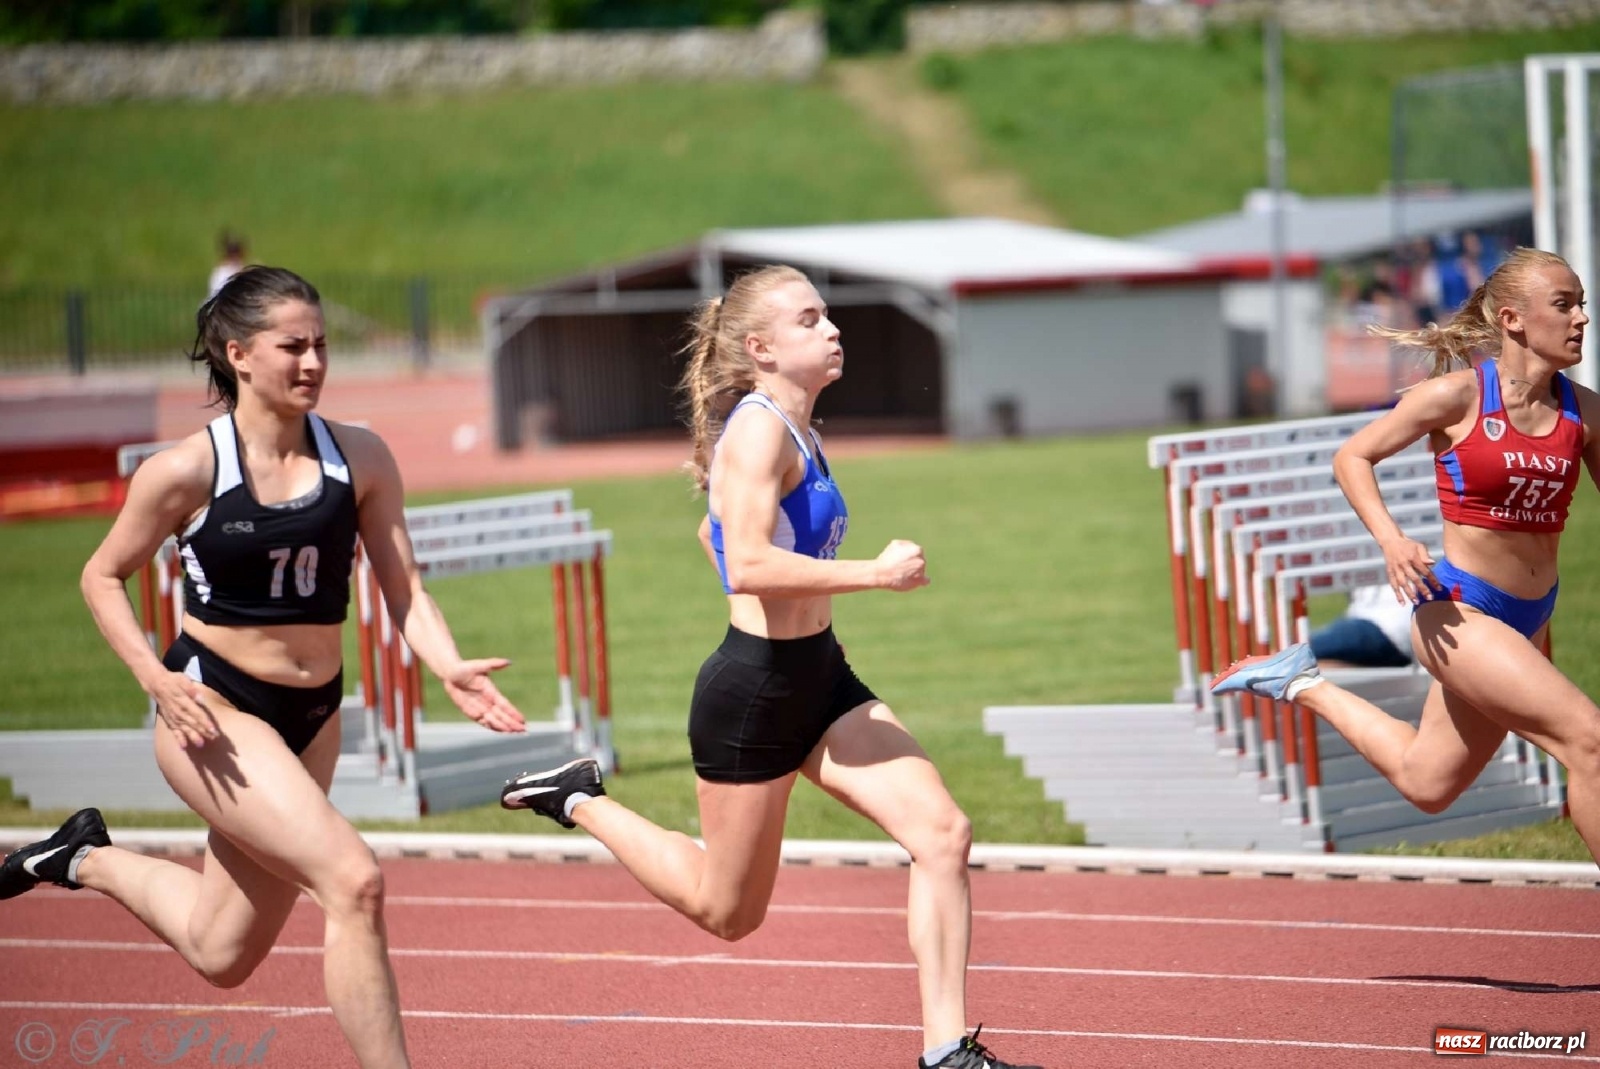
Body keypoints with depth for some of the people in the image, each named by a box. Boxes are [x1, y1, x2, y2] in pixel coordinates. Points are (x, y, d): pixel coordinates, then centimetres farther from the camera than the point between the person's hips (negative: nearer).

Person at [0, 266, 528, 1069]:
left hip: (311, 719, 6)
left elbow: (403, 589, -1)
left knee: (220, 955, 18)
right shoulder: (187, 471, -11)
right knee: (353, 881, -25)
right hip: (213, 712, -6)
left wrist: (450, 669, -20)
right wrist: (155, 678, -14)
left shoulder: (359, 459, -1)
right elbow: (103, 578, 1)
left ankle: (86, 860, 43)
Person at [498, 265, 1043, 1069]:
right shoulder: (759, 430, -18)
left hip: (819, 682, 9)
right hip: (754, 692, -9)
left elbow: (712, 535, 26)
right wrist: (875, 573, -27)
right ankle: (580, 800, 25)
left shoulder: (793, 432, 11)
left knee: (943, 834, -7)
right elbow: (748, 564, -31)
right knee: (727, 910, 7)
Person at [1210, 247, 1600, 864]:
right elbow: (1352, 457, -3)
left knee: (1423, 785, 18)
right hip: (1457, 609, -7)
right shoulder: (1457, 395, -12)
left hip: (1526, 623, 7)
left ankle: (1304, 685, 36)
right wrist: (1391, 542, -19)